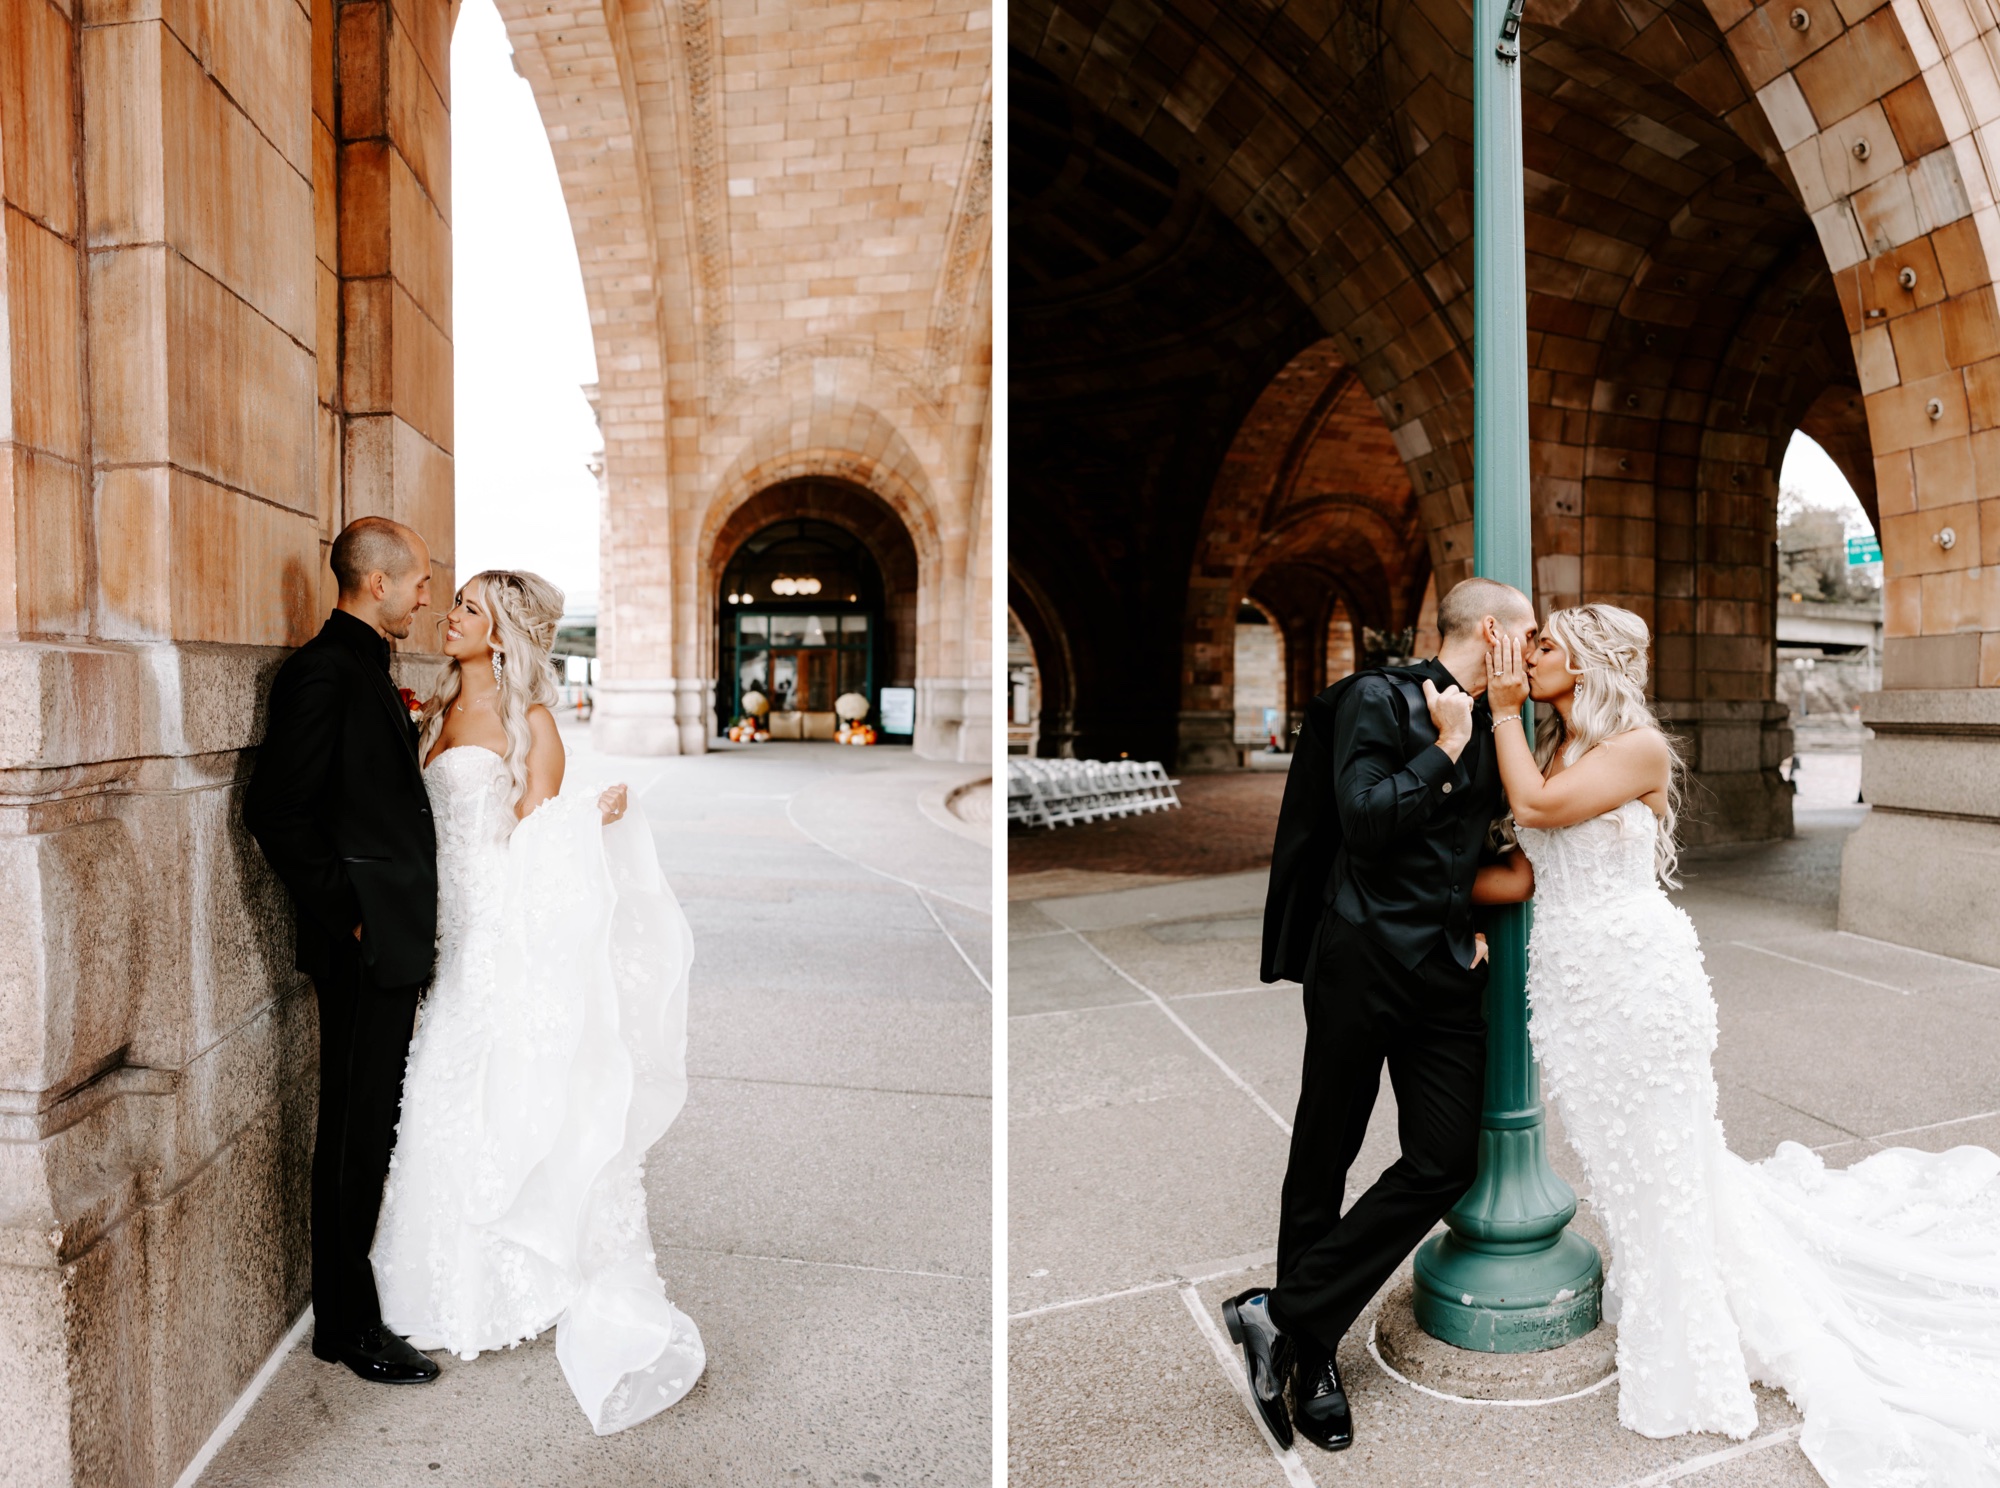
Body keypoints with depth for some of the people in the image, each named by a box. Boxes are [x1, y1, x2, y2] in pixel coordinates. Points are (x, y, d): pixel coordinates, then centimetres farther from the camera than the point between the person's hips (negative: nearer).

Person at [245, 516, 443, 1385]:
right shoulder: (325, 670, -16)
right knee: (356, 1132, 3)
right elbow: (278, 810, -21)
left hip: (393, 939, 9)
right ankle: (345, 1324, 18)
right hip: (365, 944, -9)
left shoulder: (366, 668, 15)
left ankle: (356, 1295, 35)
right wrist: (343, 915, -15)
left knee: (372, 1126, 19)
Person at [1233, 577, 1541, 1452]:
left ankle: (1284, 1319, 8)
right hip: (1363, 961, -6)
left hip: (1448, 972, 7)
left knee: (1446, 1163, -2)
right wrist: (1446, 749, -10)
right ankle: (1309, 1351, 23)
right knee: (1325, 1159, 6)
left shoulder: (1491, 730, 15)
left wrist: (1475, 924, 14)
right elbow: (1366, 820, -18)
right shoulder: (1378, 698, -6)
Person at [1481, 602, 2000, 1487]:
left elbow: (1537, 804, -23)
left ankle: (1684, 1366, 24)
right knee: (1616, 1161, 18)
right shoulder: (1549, 749, 11)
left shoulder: (1638, 745, -10)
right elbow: (1522, 874, 5)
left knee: (1660, 1162, 6)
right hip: (1562, 980, 7)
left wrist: (1505, 710, -12)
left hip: (1635, 980, -7)